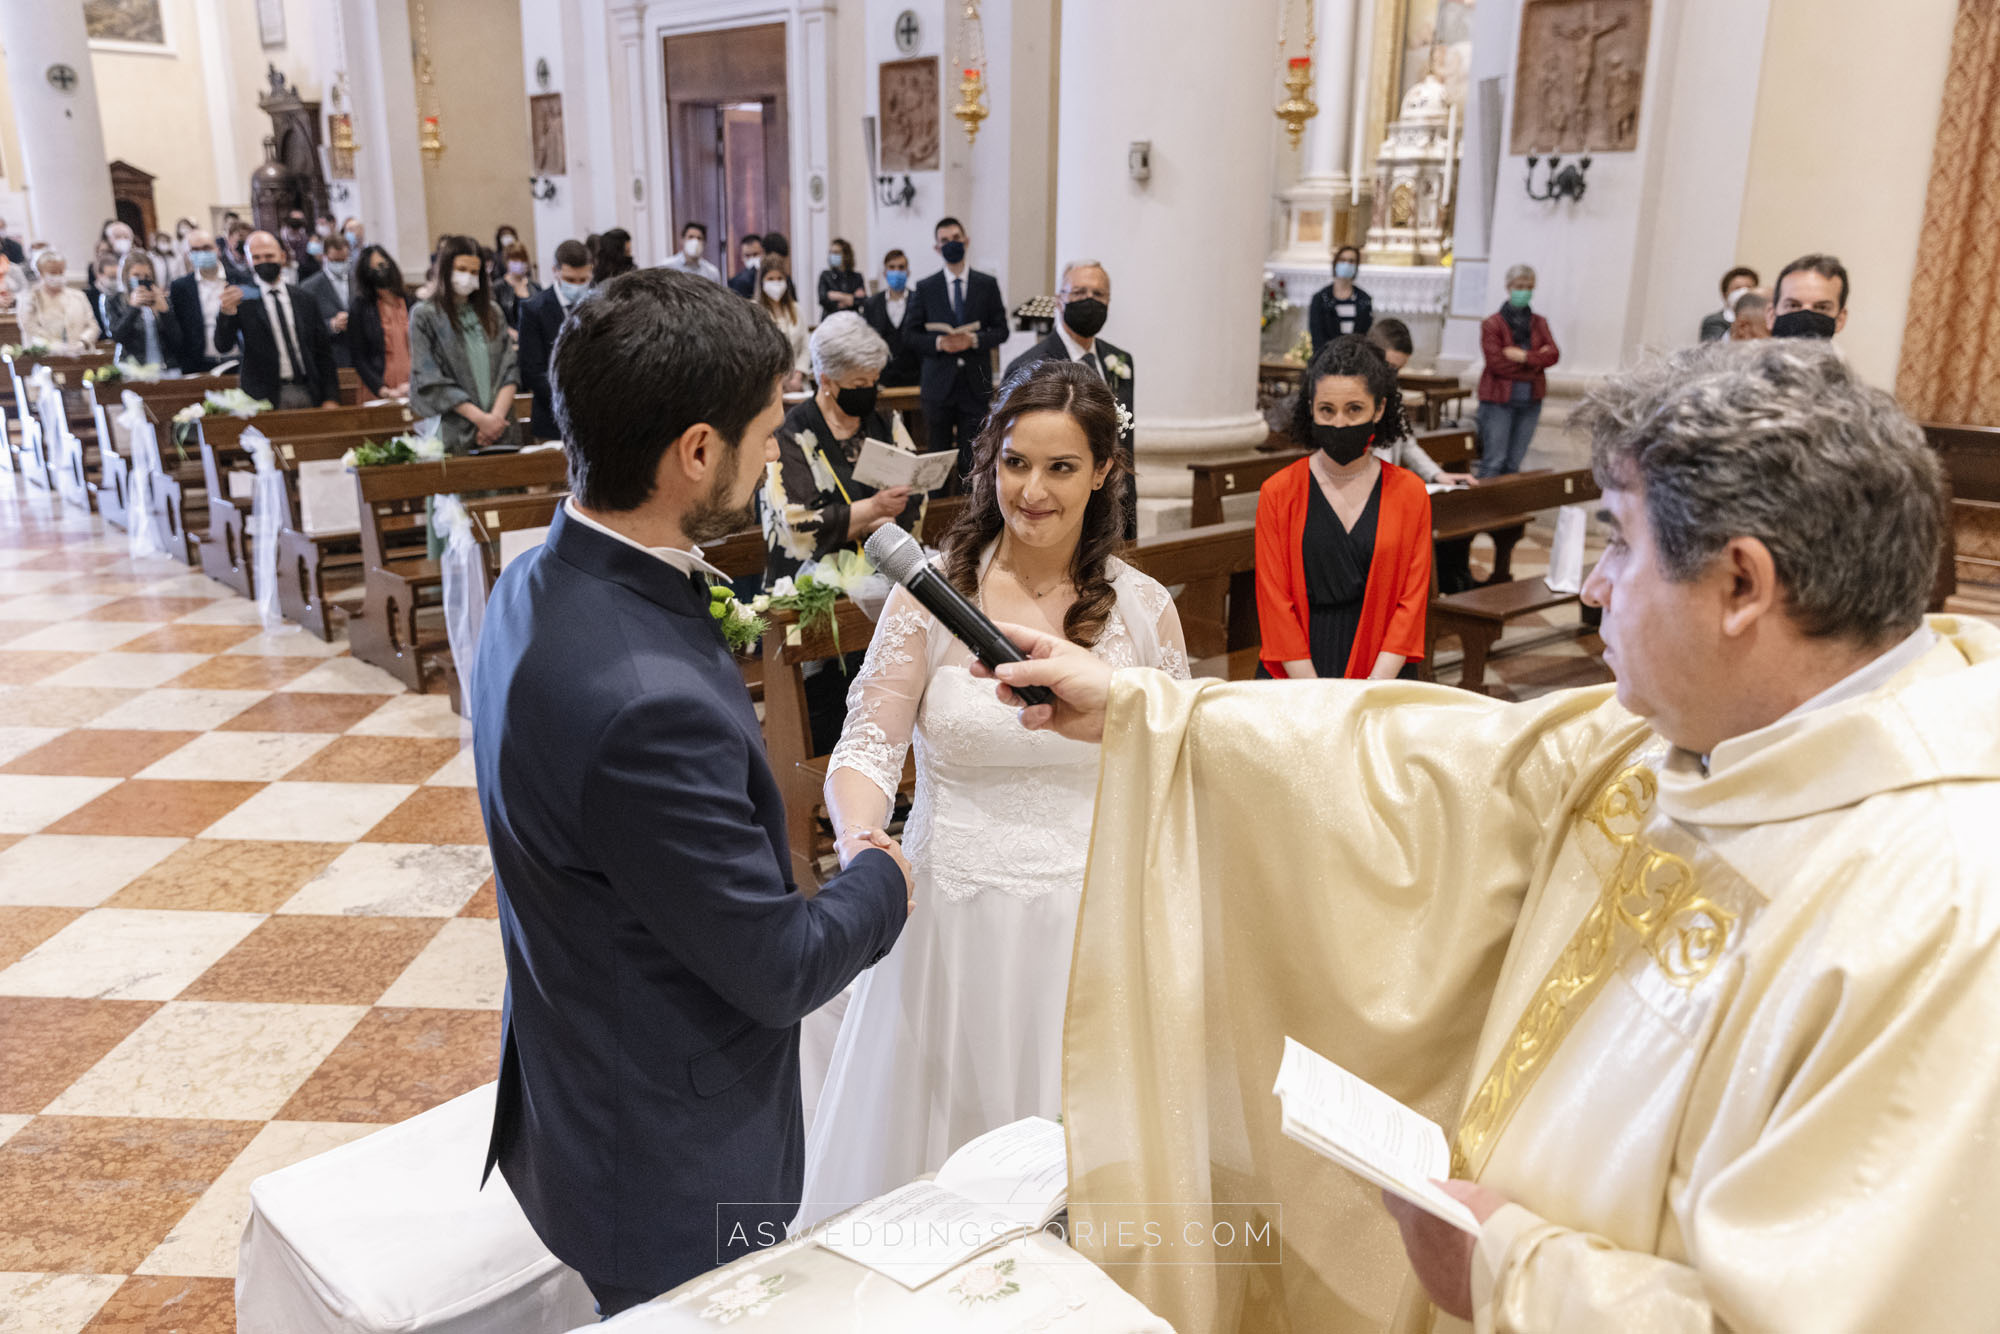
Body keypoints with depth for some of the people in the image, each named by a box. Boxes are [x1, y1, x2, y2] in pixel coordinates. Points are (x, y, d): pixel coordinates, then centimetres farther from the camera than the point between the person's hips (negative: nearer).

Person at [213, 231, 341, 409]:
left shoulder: (304, 296, 10)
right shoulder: (241, 297, 1)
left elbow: (323, 350, 13)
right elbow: (224, 346, -9)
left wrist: (330, 397, 5)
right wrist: (226, 312, -28)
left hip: (309, 394, 3)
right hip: (264, 398, -3)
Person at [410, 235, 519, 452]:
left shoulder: (491, 311, 14)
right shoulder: (424, 316, 2)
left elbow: (510, 369, 6)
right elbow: (432, 381, -5)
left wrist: (497, 415, -10)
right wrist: (481, 418, -13)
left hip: (501, 432, 3)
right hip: (454, 433, -3)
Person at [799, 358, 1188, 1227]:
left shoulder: (1144, 609, -2)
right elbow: (868, 743, -7)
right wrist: (861, 845, -28)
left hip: (1086, 923, 1)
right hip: (952, 918, 0)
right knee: (932, 1157, 15)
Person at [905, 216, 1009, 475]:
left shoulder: (988, 284, 6)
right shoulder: (925, 288, 5)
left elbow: (1001, 330, 6)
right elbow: (909, 335, 5)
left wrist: (974, 340, -13)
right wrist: (938, 343, -13)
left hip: (975, 384, 0)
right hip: (939, 384, 0)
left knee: (971, 457, 0)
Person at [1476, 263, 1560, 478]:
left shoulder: (1539, 323, 12)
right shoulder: (1493, 323, -5)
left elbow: (1553, 354, -1)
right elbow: (1496, 363, -15)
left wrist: (1524, 356, -16)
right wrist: (1536, 359, -8)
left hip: (1530, 401, 5)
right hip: (1498, 399, -5)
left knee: (1514, 463, 8)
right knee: (1494, 462, -8)